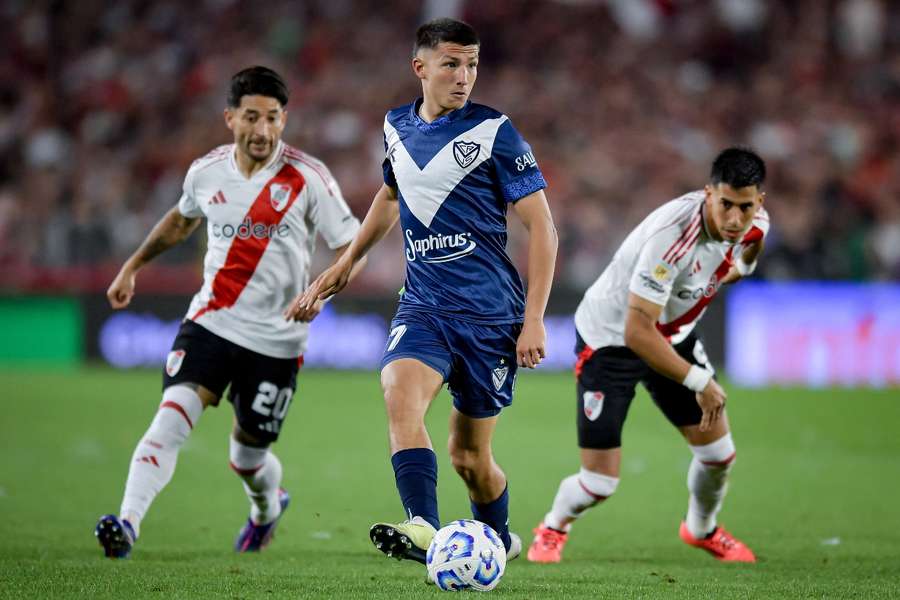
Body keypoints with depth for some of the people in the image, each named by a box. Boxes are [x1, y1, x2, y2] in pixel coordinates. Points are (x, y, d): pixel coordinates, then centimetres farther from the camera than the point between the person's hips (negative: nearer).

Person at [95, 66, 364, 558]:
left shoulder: (307, 177, -10)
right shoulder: (207, 172, 1)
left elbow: (352, 248, -8)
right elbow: (183, 217, 25)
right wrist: (133, 265, 24)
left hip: (277, 338, -2)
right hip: (210, 321, 2)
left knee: (248, 457, 9)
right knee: (171, 418, -21)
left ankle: (268, 506, 44)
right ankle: (127, 524, -26)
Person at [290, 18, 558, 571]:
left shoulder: (494, 132, -7)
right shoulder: (397, 128, 7)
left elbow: (541, 225, -7)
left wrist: (534, 318, -13)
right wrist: (347, 264, 33)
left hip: (490, 312, -3)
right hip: (423, 304, 3)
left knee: (469, 453, 4)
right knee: (401, 394, -27)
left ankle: (500, 537, 32)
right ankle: (423, 530, -37)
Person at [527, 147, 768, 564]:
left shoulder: (753, 225, -14)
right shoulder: (671, 236, -38)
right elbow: (636, 331, -36)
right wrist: (698, 381, -34)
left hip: (673, 335, 7)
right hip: (609, 339, -7)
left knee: (718, 452, 3)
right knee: (600, 482, -8)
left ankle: (701, 529, 36)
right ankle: (553, 529, 26)